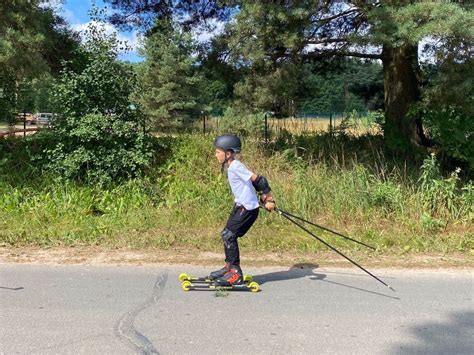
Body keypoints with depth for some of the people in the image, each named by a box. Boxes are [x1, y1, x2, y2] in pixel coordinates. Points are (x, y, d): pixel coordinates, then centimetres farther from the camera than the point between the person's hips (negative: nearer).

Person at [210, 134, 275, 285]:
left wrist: (269, 199, -19)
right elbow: (254, 181, 14)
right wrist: (263, 197, 8)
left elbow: (258, 180, -23)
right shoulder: (231, 167, 10)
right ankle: (230, 267, 28)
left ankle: (236, 274, -3)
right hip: (240, 205, 10)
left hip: (248, 208, -10)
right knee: (226, 235, 14)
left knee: (228, 235, -9)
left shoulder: (236, 167, -19)